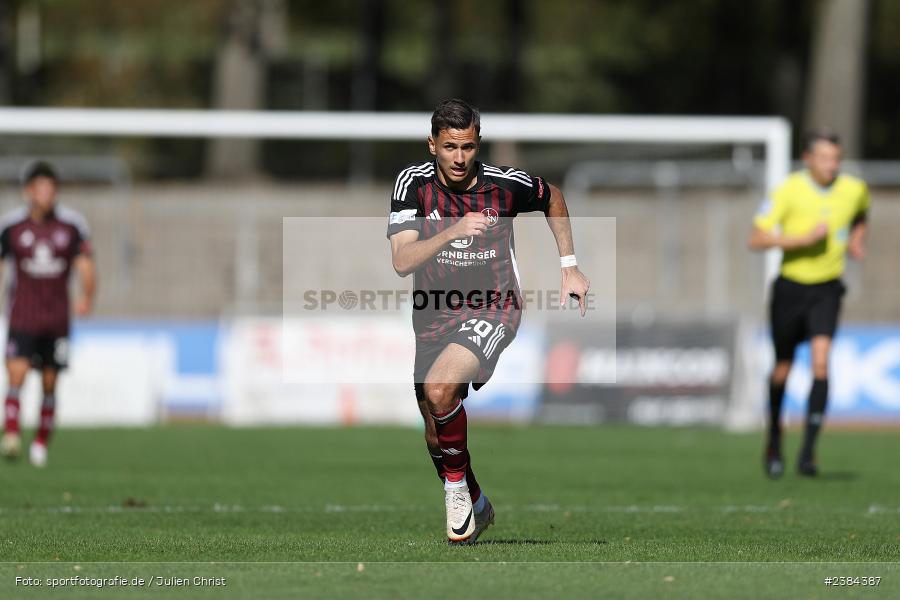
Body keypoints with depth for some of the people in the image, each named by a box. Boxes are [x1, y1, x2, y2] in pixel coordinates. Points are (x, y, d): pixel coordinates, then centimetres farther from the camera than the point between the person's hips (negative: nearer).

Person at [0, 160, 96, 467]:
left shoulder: (72, 225, 1)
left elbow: (85, 266, -2)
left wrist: (87, 296, -18)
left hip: (57, 319, 2)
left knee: (50, 383, 5)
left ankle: (41, 442, 18)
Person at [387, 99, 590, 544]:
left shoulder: (506, 184, -10)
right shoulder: (414, 182, -11)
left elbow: (553, 198, 13)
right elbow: (401, 261, -21)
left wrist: (569, 268, 11)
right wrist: (454, 231, -36)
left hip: (492, 311, -3)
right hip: (435, 318, 3)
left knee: (439, 388, -30)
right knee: (436, 438, 9)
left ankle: (457, 482, -7)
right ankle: (475, 506, 37)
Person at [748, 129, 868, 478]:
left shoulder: (854, 190, -3)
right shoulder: (789, 191, -14)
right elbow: (757, 239, -17)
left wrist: (856, 239, 3)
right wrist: (805, 238, -25)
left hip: (827, 290, 1)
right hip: (791, 287, -1)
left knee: (821, 361, -19)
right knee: (783, 368, 10)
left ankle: (808, 452, -18)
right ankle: (774, 441, 35)